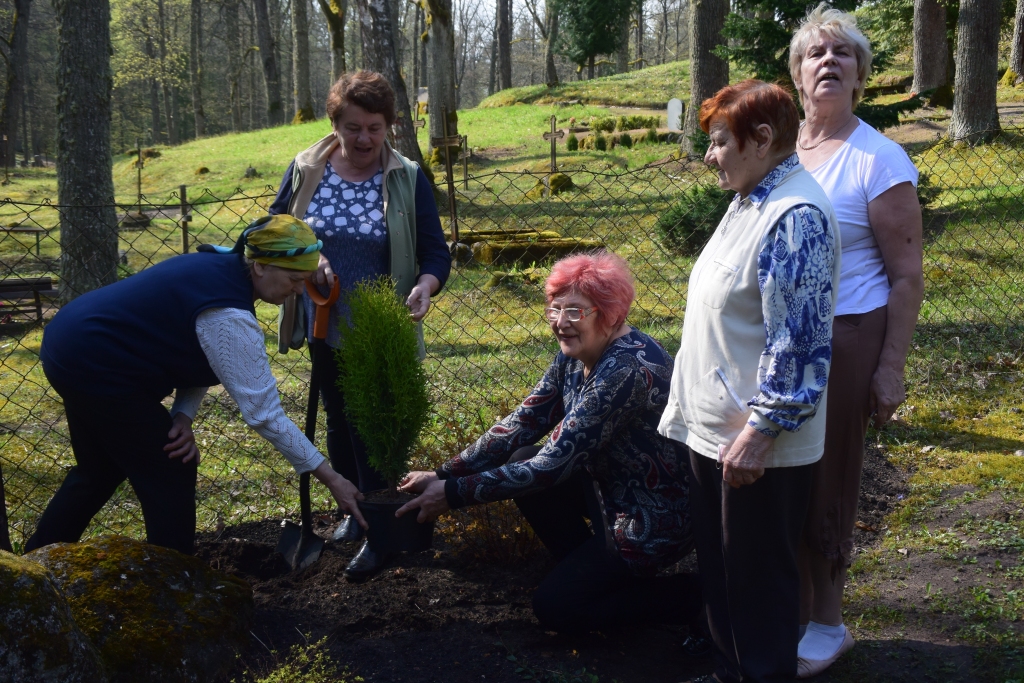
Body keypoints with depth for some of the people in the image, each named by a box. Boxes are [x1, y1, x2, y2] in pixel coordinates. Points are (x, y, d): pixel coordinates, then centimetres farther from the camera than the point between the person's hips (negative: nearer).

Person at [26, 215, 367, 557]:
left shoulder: (220, 268, 2)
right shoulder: (229, 318, -26)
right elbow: (264, 412, -25)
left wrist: (183, 415, -9)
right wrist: (330, 478, -20)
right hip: (95, 368, -10)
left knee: (99, 472, 24)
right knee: (171, 475, -1)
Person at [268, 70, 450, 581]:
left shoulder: (407, 179, -10)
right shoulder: (305, 170, -4)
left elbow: (436, 252, -9)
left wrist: (425, 286, -31)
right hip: (325, 327, 4)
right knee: (338, 421, 18)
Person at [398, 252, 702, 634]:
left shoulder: (626, 371, -31)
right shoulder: (575, 357, -2)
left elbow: (554, 464, -31)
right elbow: (520, 425, -1)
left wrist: (454, 494, -27)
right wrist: (443, 475, -11)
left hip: (652, 521, -9)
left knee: (554, 607, -7)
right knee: (520, 461, -1)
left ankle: (690, 596, 3)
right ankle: (588, 571, 14)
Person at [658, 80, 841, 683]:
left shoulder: (796, 216, -21)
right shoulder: (750, 202, 11)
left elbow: (799, 341, -25)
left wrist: (763, 429, -23)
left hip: (758, 445, -10)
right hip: (716, 429, 10)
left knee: (758, 578, 5)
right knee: (719, 565, 21)